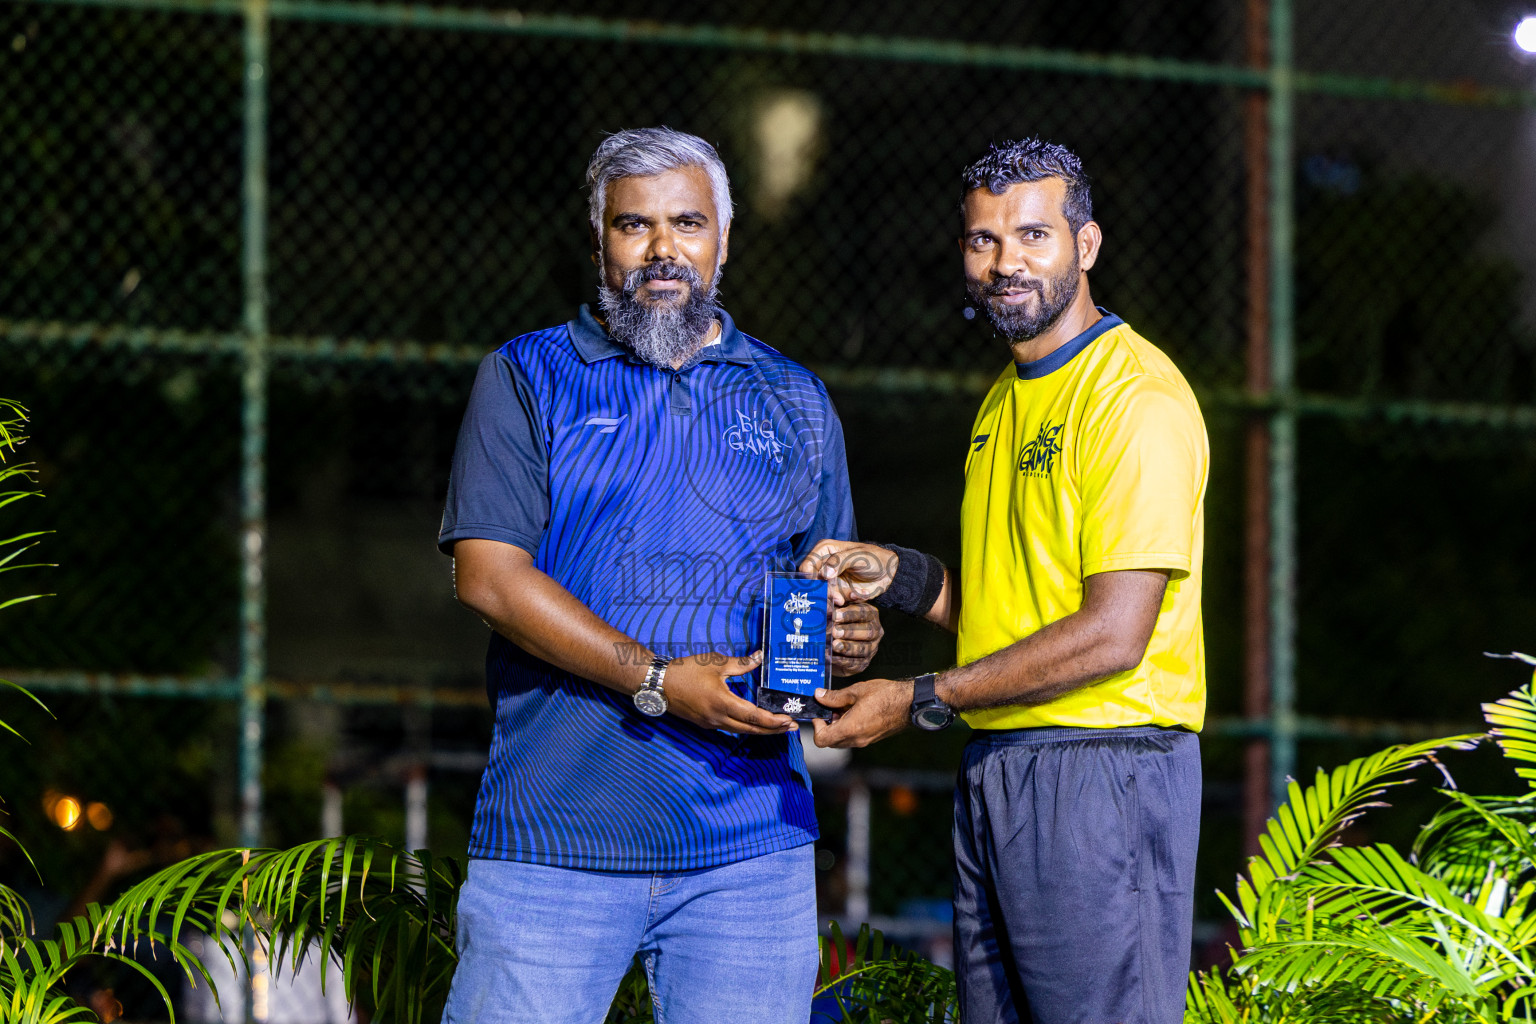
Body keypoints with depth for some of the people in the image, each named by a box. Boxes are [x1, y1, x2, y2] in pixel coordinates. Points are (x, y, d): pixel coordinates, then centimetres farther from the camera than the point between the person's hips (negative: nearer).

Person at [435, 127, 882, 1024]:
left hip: (750, 839, 3)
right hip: (554, 837, -2)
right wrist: (656, 681, -15)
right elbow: (489, 575, -6)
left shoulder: (795, 403, 16)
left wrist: (852, 634, -4)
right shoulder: (528, 379, 5)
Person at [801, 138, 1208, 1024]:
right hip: (994, 772, 9)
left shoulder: (1138, 397, -12)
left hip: (1101, 773, -9)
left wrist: (921, 702, -14)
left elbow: (1112, 634, -18)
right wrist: (899, 575, 4)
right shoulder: (1007, 401, 19)